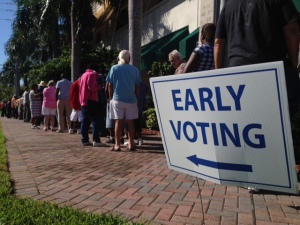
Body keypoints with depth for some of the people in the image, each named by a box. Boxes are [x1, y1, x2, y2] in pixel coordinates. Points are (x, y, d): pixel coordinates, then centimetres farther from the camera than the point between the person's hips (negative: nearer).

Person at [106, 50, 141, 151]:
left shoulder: (114, 68, 1)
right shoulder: (135, 70, 3)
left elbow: (110, 85, 1)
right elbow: (137, 87, 4)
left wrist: (110, 98, 11)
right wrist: (136, 97, 15)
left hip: (117, 99, -1)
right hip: (131, 99, 1)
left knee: (118, 122, 2)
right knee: (130, 122, 7)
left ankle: (117, 145, 5)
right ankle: (131, 144, 10)